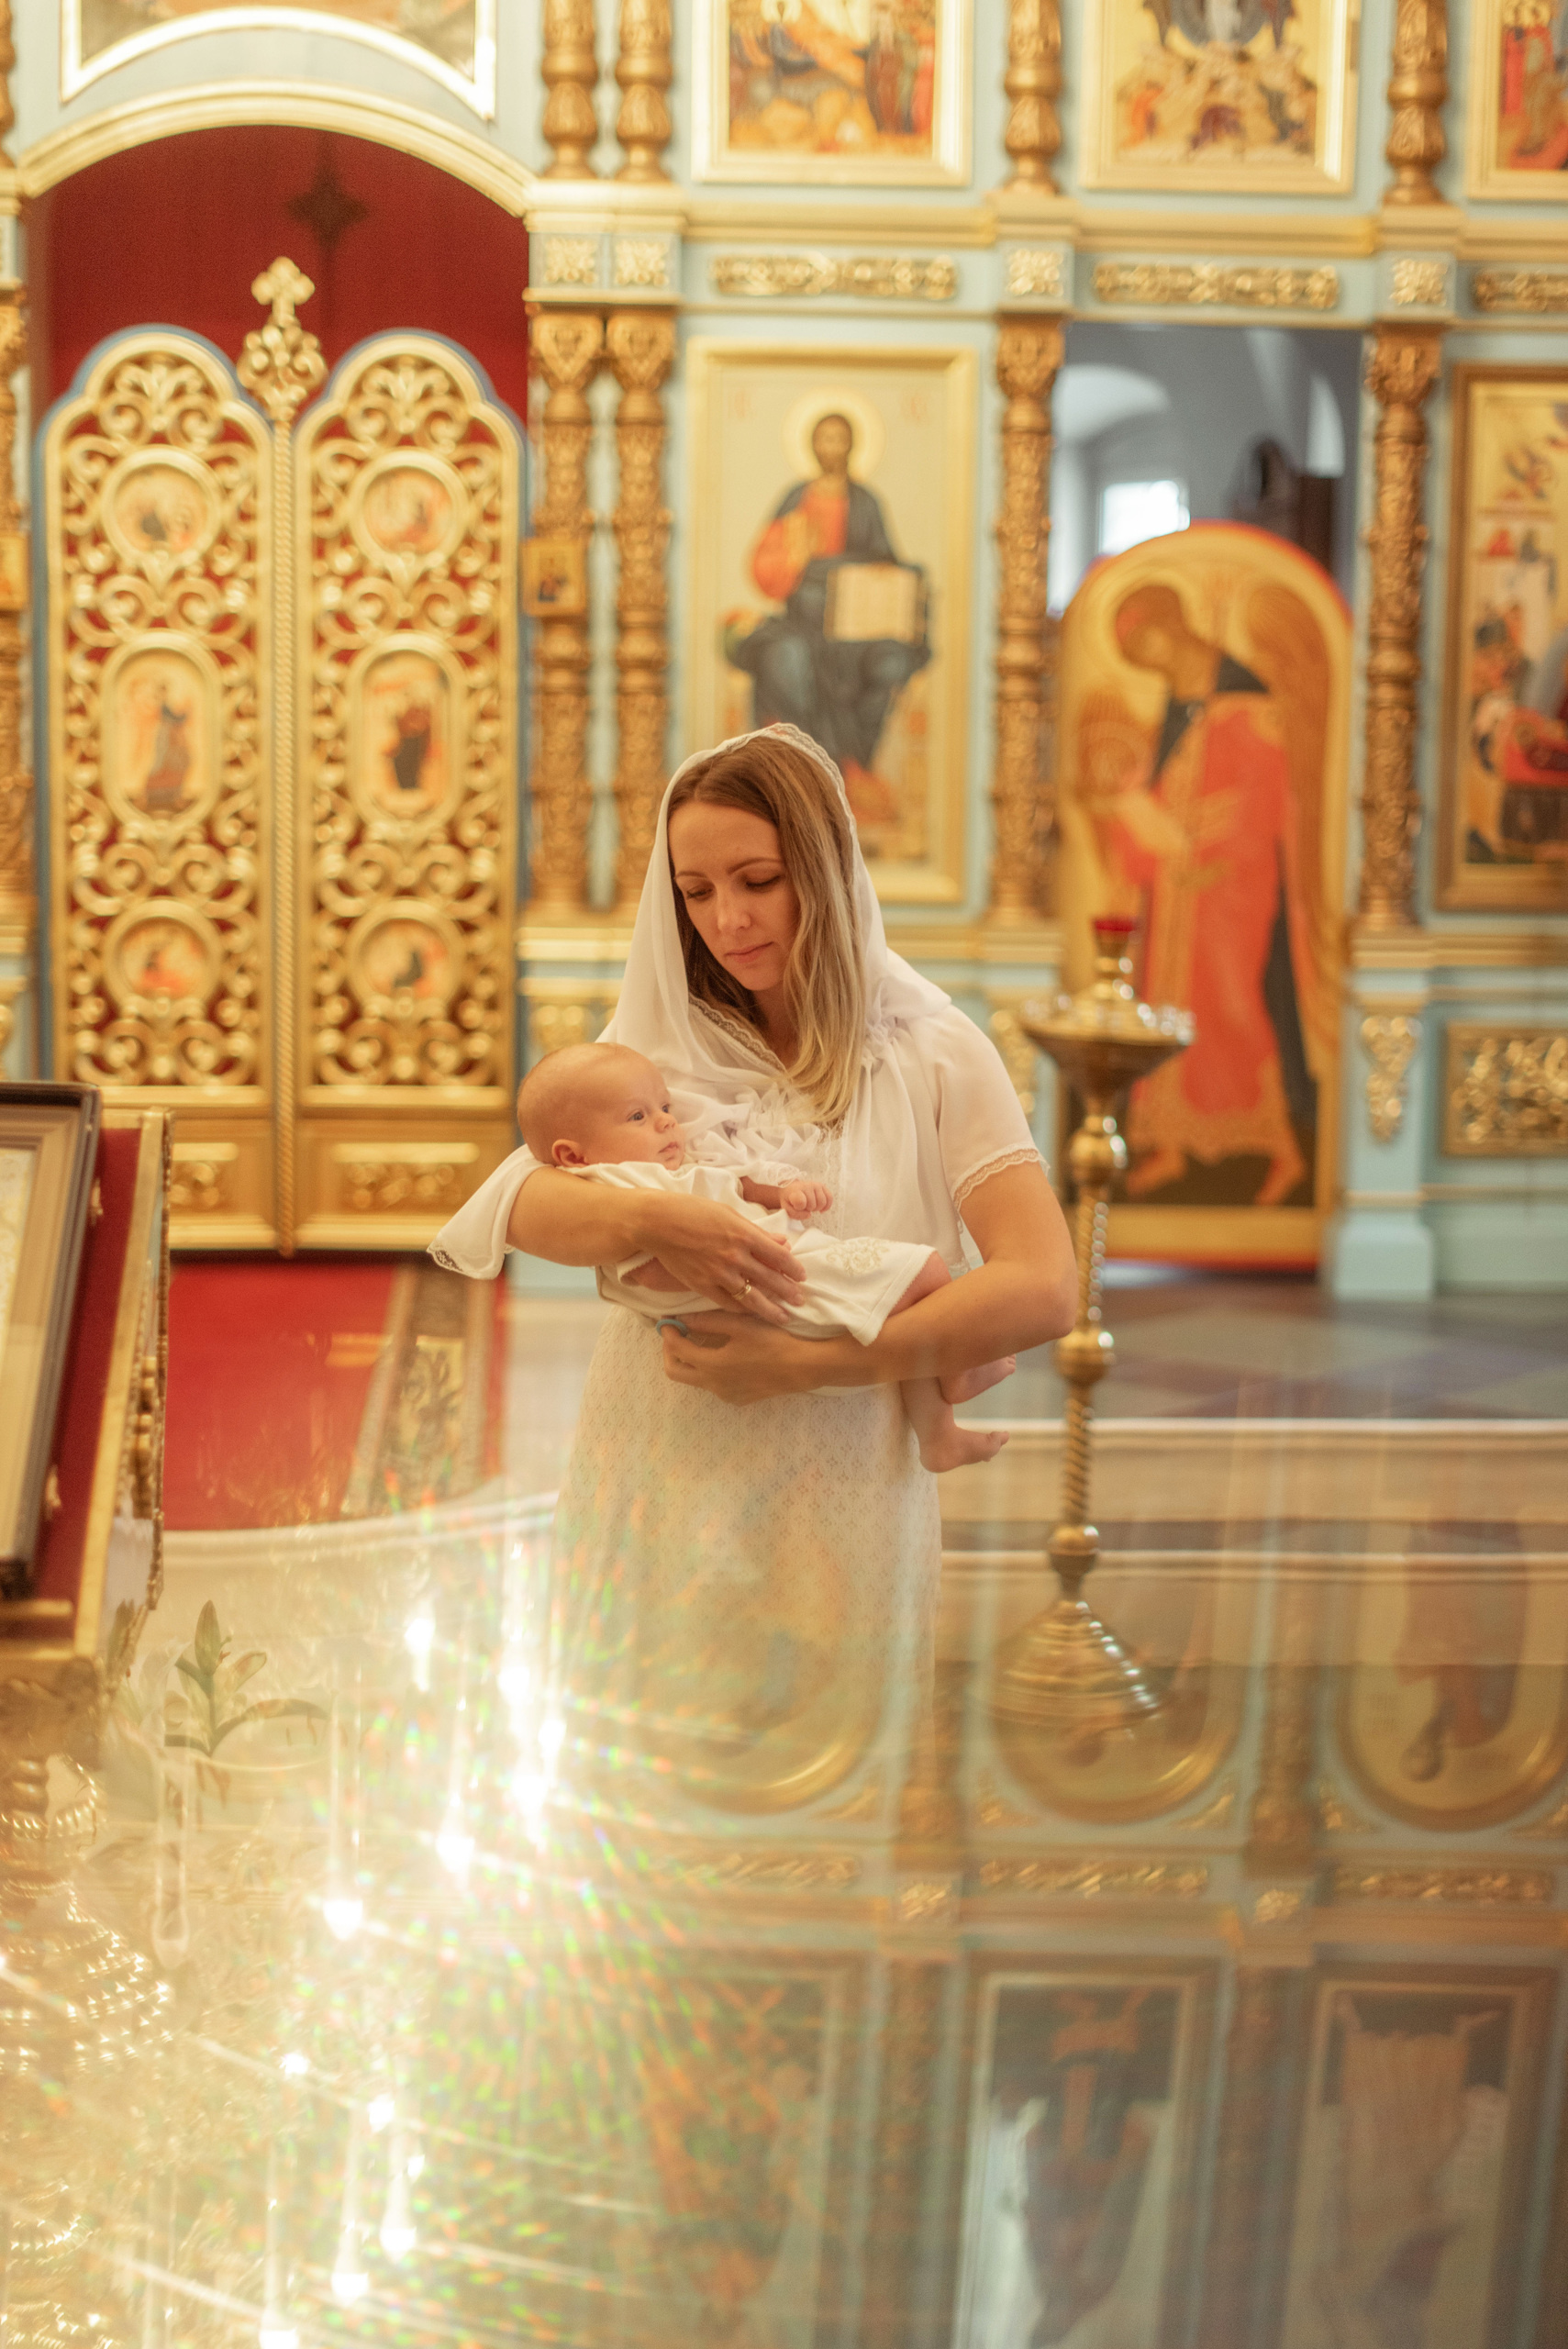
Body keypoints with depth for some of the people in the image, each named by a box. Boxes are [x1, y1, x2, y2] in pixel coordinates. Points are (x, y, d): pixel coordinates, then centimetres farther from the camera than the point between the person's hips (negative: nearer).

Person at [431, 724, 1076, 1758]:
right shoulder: (661, 1041, 8)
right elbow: (519, 1205, -6)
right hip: (652, 1504, 2)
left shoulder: (927, 1053, -1)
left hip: (835, 1512, -2)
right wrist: (653, 1222, -26)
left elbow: (1042, 1288, -12)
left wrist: (804, 1364, -17)